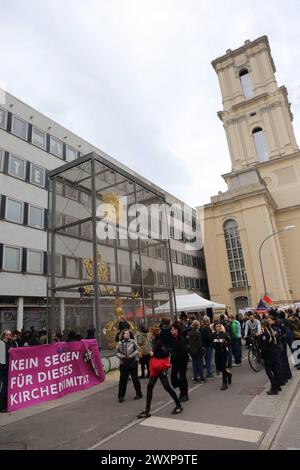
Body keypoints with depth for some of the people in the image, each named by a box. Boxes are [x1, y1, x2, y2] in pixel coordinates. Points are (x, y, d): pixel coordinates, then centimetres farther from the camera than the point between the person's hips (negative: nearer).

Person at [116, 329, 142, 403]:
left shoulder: (132, 341, -5)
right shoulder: (120, 343, 0)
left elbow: (137, 350, -5)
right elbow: (117, 352, 2)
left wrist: (131, 355, -15)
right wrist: (122, 356, -15)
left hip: (133, 362, -1)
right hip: (123, 363, 1)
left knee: (135, 378, 9)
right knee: (122, 379, 3)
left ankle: (139, 394, 25)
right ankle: (121, 396, 16)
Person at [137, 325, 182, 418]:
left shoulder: (159, 342, -20)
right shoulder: (155, 341, 7)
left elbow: (166, 353, -26)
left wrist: (153, 353, -17)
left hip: (161, 367, -9)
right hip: (156, 367, 9)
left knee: (167, 386, 0)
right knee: (149, 387, 6)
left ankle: (179, 405, 21)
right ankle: (147, 411, 14)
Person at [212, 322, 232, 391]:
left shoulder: (224, 334, -9)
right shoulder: (213, 335, 1)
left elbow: (229, 341, -2)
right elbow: (212, 342, 10)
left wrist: (224, 344, -17)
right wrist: (214, 344, -10)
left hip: (223, 352, -4)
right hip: (217, 352, 5)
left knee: (223, 367, -3)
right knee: (218, 368, 10)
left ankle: (225, 384, 12)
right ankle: (228, 374, 39)